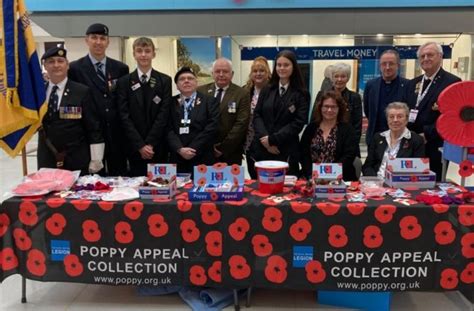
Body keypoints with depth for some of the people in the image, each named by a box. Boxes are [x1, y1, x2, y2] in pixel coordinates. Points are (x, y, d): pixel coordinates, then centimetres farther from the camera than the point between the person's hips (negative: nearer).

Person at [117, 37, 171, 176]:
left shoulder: (164, 81, 4)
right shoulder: (124, 82, 4)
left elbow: (164, 114, -3)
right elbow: (124, 116, -2)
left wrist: (150, 143, -10)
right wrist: (140, 145, -11)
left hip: (158, 146, 0)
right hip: (134, 147, 0)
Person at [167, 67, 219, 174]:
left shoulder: (209, 101, 5)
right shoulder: (171, 103, 10)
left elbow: (211, 128, -5)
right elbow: (169, 129, 1)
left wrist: (192, 149, -12)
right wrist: (180, 149, -14)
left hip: (203, 160, -1)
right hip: (177, 159, 2)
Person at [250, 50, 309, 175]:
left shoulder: (301, 94, 2)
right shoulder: (267, 90, 12)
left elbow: (298, 122, -7)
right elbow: (257, 115, 6)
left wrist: (273, 139, -13)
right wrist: (265, 137, -12)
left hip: (286, 151, -3)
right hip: (262, 148, 3)